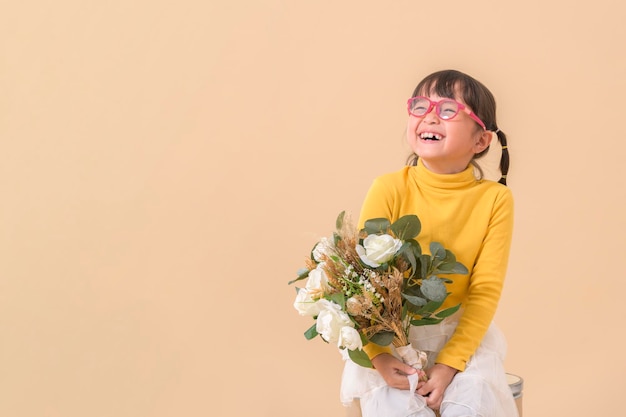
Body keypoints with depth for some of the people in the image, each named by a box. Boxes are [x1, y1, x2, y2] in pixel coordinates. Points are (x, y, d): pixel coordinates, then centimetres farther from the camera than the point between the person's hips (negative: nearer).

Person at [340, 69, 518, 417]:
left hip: (461, 331, 1)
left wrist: (450, 363, -18)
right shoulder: (389, 189, -12)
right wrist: (378, 355, -22)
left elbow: (485, 291, -10)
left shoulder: (495, 199, -9)